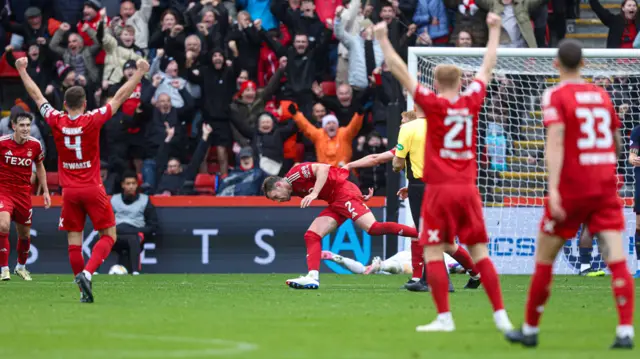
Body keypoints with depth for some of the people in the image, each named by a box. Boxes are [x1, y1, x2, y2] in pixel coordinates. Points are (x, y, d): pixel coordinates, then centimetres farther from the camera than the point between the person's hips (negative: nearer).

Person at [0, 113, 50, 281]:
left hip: (24, 193, 3)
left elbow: (40, 167, 13)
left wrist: (45, 191, 11)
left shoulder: (35, 145, -4)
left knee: (24, 234, 12)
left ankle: (21, 266, 38)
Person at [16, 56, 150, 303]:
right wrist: (139, 73, 4)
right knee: (108, 236, 5)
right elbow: (120, 97, -4)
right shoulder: (93, 121, -10)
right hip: (92, 188, -2)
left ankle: (84, 291, 2)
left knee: (74, 241, 5)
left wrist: (23, 70, 23)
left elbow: (37, 96, 10)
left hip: (69, 191, 3)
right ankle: (86, 273, -17)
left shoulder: (56, 122, -4)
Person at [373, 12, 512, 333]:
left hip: (440, 189, -4)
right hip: (468, 189, 4)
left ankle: (444, 317, -7)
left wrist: (383, 39, 2)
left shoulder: (434, 104, -6)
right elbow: (487, 68, 20)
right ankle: (501, 316, 1)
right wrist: (494, 30, 31)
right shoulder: (471, 102, 4)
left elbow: (400, 71, -4)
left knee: (433, 252, 0)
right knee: (480, 253, 6)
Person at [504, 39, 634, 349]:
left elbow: (556, 142, -18)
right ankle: (625, 332, -18)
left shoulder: (556, 96, -5)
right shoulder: (602, 95, 10)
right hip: (606, 185, 4)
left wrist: (553, 188, -25)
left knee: (544, 259, 10)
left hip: (571, 187, -4)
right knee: (617, 259, -5)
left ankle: (530, 329, 19)